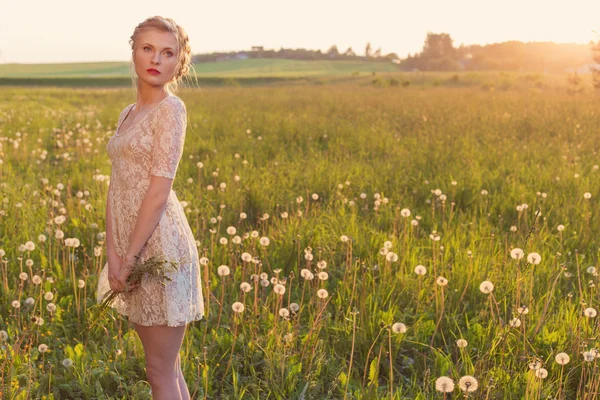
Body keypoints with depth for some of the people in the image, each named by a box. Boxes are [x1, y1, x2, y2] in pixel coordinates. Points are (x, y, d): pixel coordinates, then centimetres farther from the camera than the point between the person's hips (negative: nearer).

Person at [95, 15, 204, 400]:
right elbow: (116, 187, 9)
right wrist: (113, 252, -2)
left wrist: (130, 257, -14)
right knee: (167, 367, 16)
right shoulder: (128, 114, 15)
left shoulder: (171, 108, -9)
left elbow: (159, 191, -15)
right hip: (129, 244, 8)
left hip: (159, 244, -8)